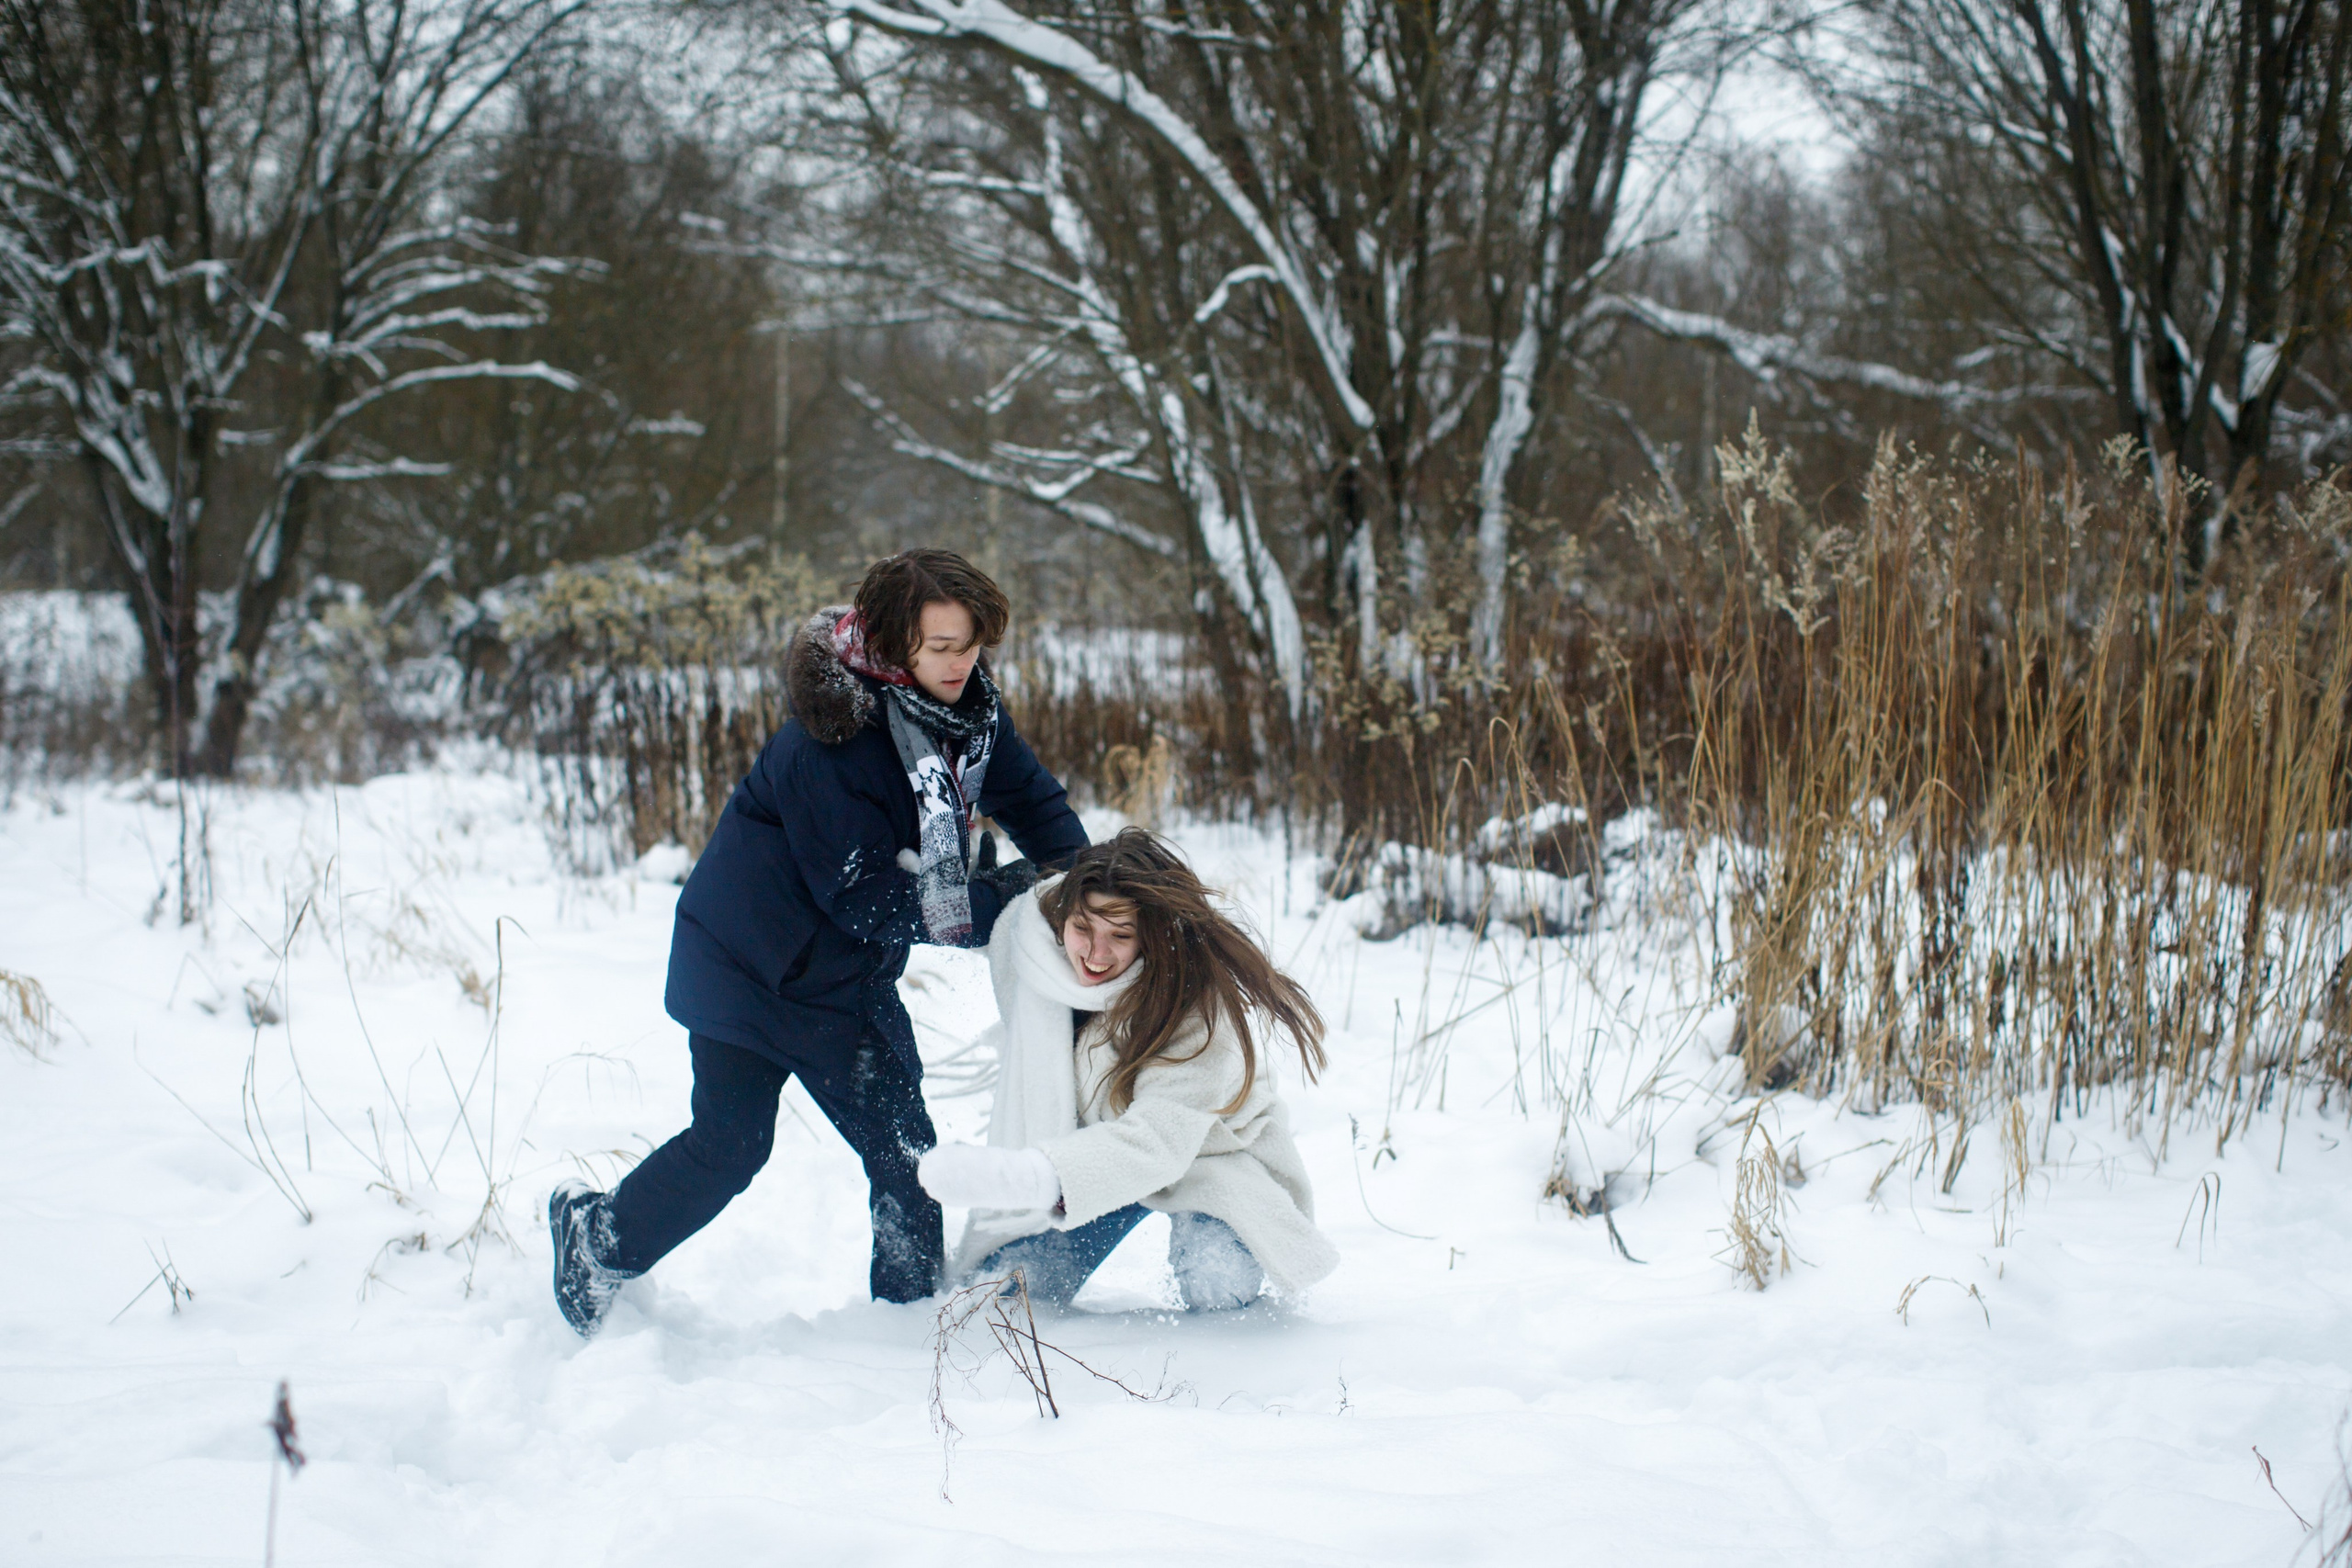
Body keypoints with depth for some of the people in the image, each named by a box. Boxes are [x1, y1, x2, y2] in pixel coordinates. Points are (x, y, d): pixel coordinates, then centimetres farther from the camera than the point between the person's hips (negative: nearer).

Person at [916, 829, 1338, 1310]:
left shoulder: (1198, 999, -33)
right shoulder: (1029, 943, -18)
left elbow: (1157, 1139, -43)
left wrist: (1009, 1177, -54)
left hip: (1204, 1150, -4)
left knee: (1217, 1288, -27)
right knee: (1010, 1287, -11)